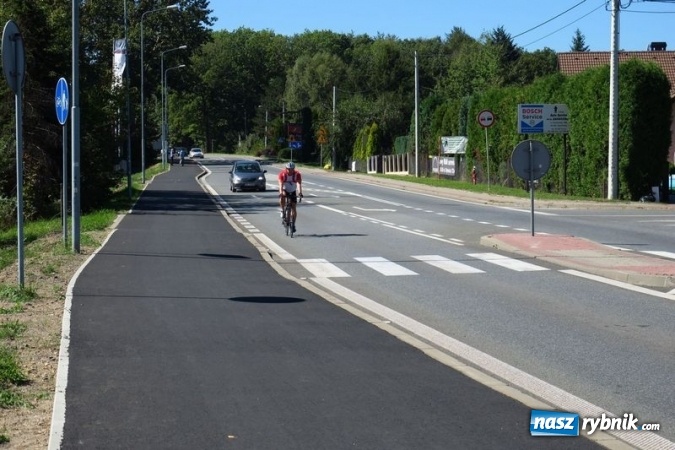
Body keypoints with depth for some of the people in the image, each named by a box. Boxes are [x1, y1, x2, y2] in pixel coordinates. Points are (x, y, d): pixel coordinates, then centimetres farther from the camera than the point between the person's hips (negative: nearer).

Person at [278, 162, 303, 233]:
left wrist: (300, 192, -50)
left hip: (293, 191, 1)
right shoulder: (282, 174, -22)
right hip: (285, 190, -1)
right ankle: (282, 211, -14)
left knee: (294, 208, -4)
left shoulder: (297, 174, -20)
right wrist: (281, 192, -51)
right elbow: (281, 183, -33)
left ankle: (293, 224, 8)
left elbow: (299, 184, -32)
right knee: (282, 197, -36)